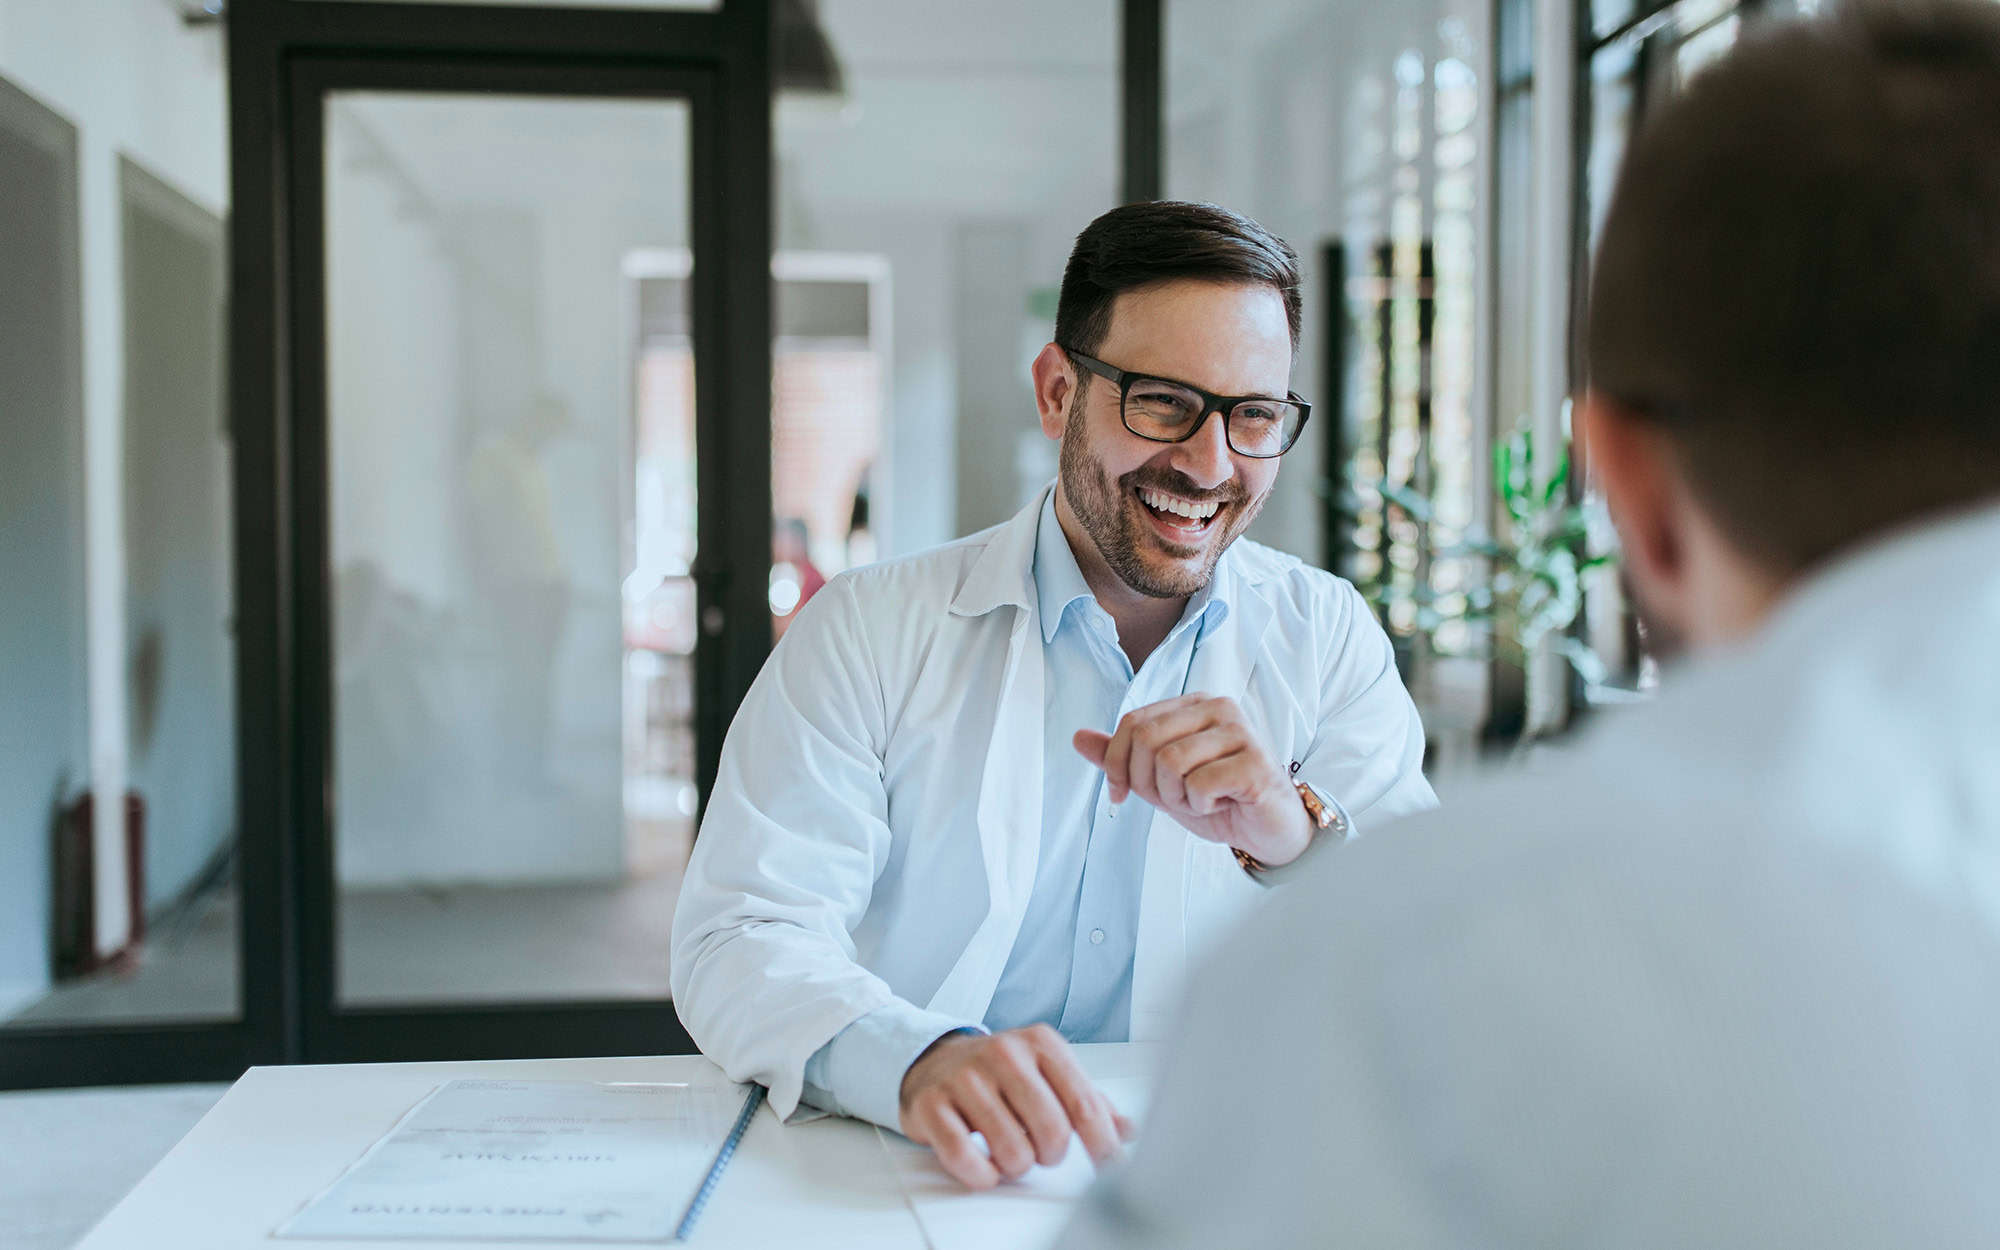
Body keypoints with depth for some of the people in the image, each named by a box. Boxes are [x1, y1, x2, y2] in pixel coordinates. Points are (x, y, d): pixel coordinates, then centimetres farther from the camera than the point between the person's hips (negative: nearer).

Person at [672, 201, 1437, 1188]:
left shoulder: (1327, 641, 3)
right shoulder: (870, 629, -3)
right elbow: (739, 941, -13)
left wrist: (1296, 838, -24)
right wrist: (920, 1061, -34)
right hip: (922, 1175, -2)